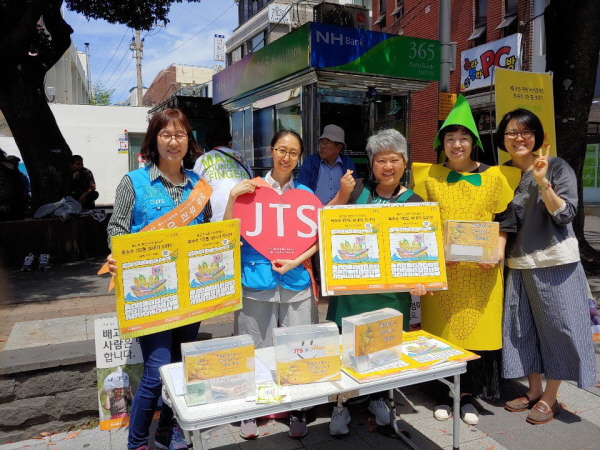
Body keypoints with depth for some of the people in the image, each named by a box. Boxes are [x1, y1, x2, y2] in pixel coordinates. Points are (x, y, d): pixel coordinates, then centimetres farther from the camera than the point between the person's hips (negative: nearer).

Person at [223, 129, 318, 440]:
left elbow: (317, 239, 9)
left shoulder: (306, 194, 9)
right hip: (257, 282, -1)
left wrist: (295, 262, -7)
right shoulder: (250, 189, 3)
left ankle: (297, 411, 25)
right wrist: (232, 198, -13)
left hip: (296, 283, 2)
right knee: (254, 352, 6)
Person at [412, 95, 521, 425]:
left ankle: (467, 395, 21)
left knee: (476, 330, 4)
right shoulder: (428, 176, 4)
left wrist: (499, 248, -9)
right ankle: (445, 392, 21)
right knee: (442, 329, 4)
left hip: (481, 271, 1)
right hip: (440, 270, 0)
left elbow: (505, 218, 7)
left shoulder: (494, 177, 5)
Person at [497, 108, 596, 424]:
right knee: (523, 329, 11)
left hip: (555, 262, -4)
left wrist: (542, 182, -22)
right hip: (517, 265, 5)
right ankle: (534, 391, 27)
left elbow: (565, 214, -12)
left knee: (557, 326, 2)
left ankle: (550, 398, 17)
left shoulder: (557, 167, -5)